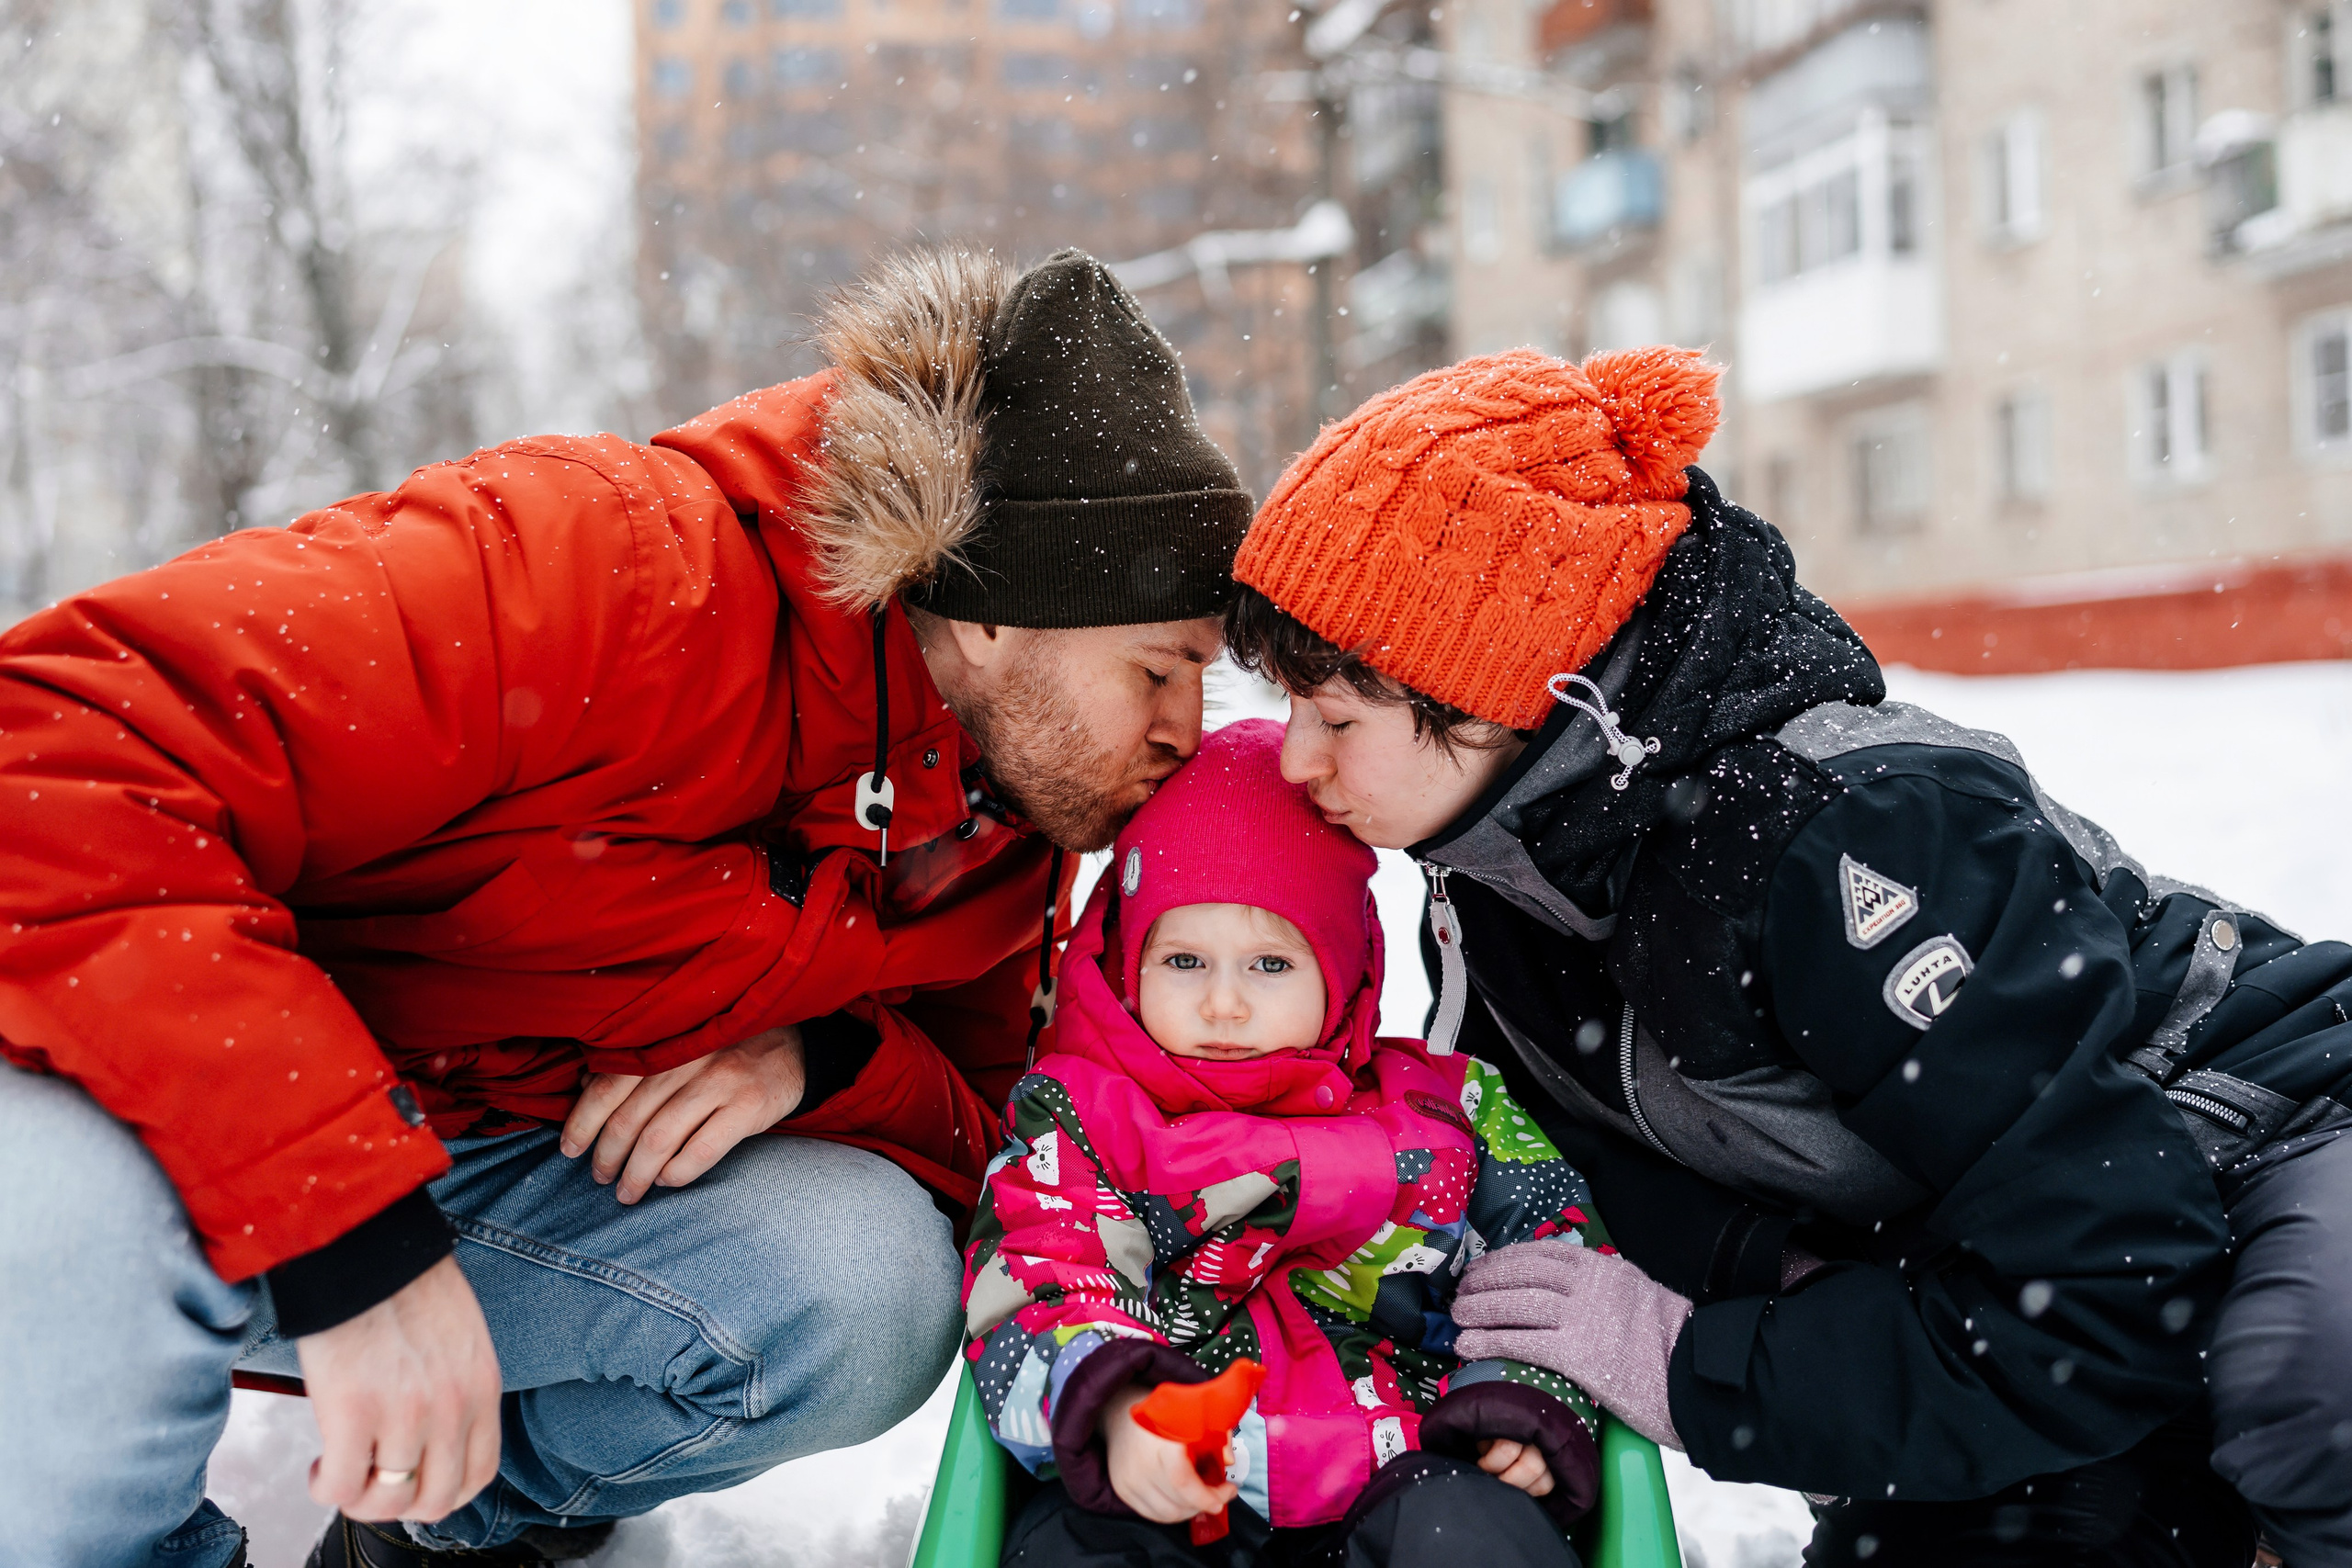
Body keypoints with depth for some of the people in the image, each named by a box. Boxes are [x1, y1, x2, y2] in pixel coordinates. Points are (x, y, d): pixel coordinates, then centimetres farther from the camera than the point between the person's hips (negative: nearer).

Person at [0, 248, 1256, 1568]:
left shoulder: (1010, 824, -3)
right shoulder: (605, 572, -28)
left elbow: (975, 1143, 7)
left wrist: (825, 1059, -18)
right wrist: (347, 1234, -39)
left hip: (531, 1172, 5)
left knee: (873, 1288, -23)